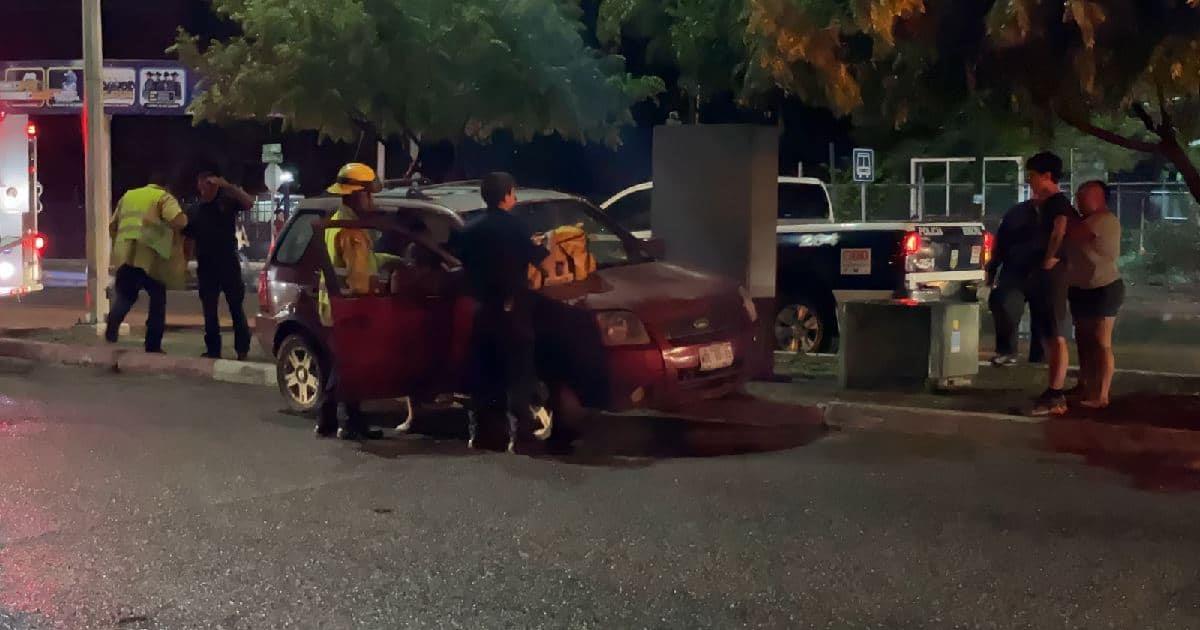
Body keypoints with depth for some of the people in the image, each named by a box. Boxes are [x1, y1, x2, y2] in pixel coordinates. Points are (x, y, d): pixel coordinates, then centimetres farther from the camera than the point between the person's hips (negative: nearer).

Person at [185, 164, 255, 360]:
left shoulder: (227, 201, 1)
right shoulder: (194, 210, 10)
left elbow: (249, 202, -18)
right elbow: (187, 239, 13)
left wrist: (227, 186, -25)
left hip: (229, 264, -3)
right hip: (206, 267, 3)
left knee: (236, 308, -1)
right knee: (210, 311, 5)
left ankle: (242, 349, 4)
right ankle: (213, 350, 12)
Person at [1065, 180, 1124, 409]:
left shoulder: (1105, 220, -18)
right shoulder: (1089, 221, 17)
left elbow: (1070, 234, -24)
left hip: (1103, 289, -11)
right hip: (1084, 289, 11)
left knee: (1101, 343, -8)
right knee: (1084, 340, 17)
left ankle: (1101, 396, -6)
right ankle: (1085, 386, 28)